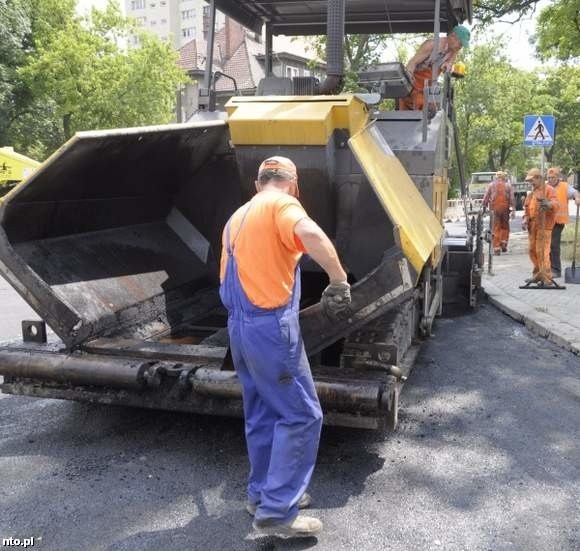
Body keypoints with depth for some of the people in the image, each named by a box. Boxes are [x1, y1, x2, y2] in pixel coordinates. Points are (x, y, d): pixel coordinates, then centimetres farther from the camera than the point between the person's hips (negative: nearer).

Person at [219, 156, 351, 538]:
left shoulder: (237, 218, 20)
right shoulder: (282, 204, -7)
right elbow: (311, 235, -29)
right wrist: (339, 280, -20)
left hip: (239, 325, 9)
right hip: (271, 325, -9)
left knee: (263, 414, 18)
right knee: (302, 414, -1)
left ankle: (263, 493, 29)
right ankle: (276, 511, 1)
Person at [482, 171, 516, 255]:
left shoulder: (491, 185, 7)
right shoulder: (508, 185, 7)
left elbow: (485, 197, 3)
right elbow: (512, 198, 2)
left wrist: (484, 207, 8)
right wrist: (513, 210, 2)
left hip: (494, 208, 0)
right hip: (505, 208, 0)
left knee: (496, 229, 1)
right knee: (505, 227, 17)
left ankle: (496, 248, -2)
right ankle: (503, 243, 5)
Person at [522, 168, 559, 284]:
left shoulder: (548, 190, -6)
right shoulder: (532, 192, 19)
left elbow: (556, 204, -21)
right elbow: (527, 207, 23)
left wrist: (548, 204, -43)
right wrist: (525, 219, 7)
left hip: (543, 226, -8)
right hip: (532, 226, 8)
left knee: (542, 251, -10)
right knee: (532, 250, 13)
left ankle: (546, 277, -4)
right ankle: (537, 275, 25)